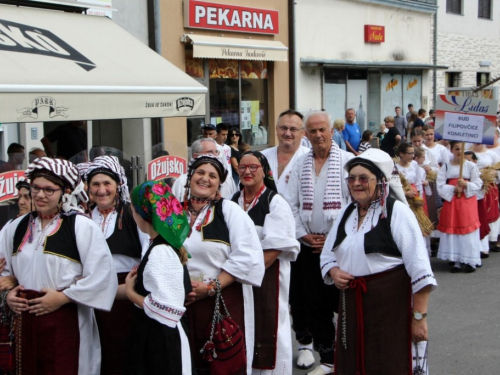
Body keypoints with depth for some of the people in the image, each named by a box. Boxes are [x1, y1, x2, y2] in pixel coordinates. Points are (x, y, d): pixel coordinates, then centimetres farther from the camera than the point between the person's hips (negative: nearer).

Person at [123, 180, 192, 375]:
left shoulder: (160, 253, -22)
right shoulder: (157, 246, 8)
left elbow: (164, 310, -26)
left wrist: (129, 292, -13)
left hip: (159, 344, -9)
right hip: (151, 338, 9)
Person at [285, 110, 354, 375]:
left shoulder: (348, 161, -3)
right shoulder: (300, 165, 9)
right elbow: (290, 204, 8)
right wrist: (303, 234, -2)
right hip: (309, 246, 4)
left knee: (343, 304, -1)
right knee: (315, 304, 8)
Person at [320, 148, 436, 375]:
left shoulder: (397, 212, -10)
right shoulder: (347, 213, 12)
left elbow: (419, 270, -14)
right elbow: (328, 254, 20)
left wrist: (419, 316, -17)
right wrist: (333, 271, -3)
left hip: (391, 305, -6)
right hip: (351, 303, 7)